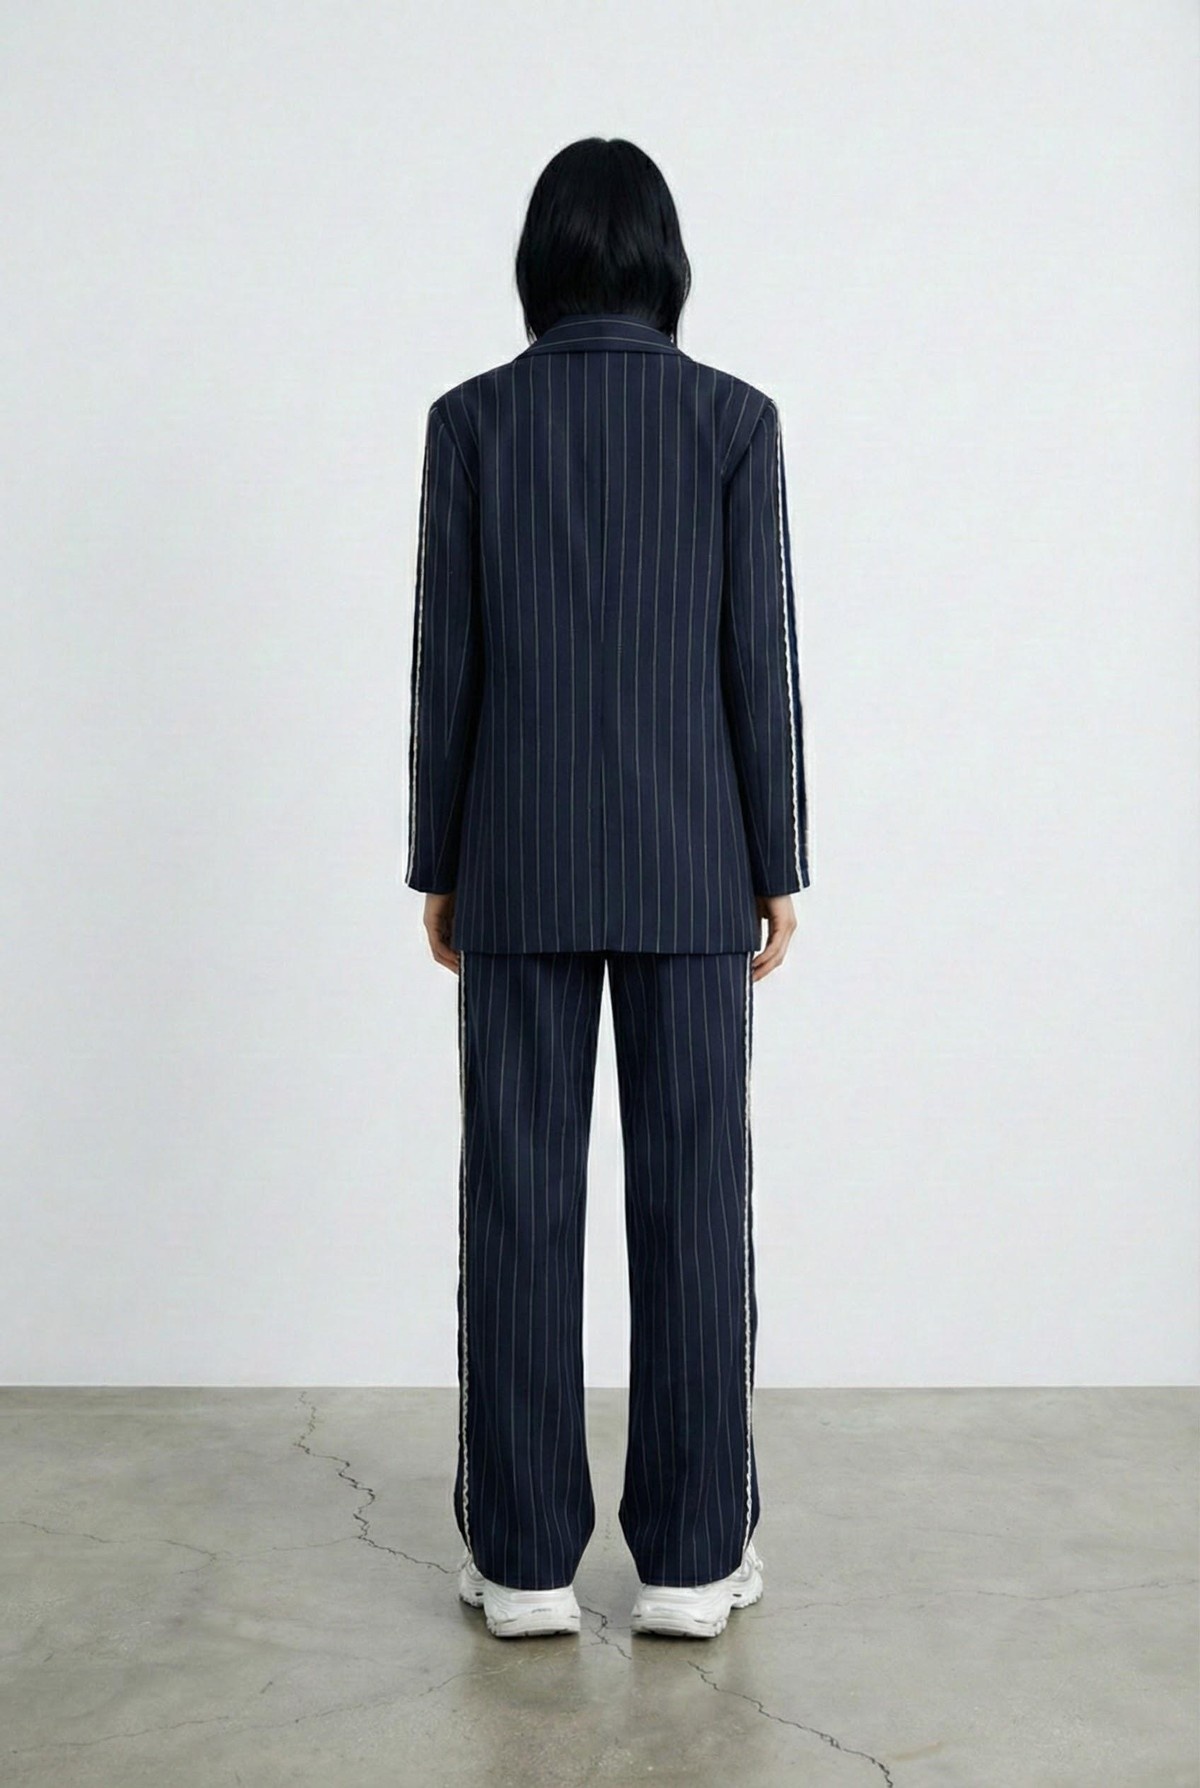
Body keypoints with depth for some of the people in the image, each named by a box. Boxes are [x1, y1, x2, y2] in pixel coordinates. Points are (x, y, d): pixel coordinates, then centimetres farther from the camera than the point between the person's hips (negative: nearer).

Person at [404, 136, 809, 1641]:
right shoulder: (733, 416, 0)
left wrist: (439, 867, 7)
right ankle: (689, 1557, 12)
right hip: (688, 863, 0)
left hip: (521, 864, 1)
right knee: (691, 1195, 5)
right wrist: (777, 868, 4)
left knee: (520, 1197, 5)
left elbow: (446, 663, -1)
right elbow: (759, 659, -3)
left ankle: (525, 1558, 12)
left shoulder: (472, 418, 0)